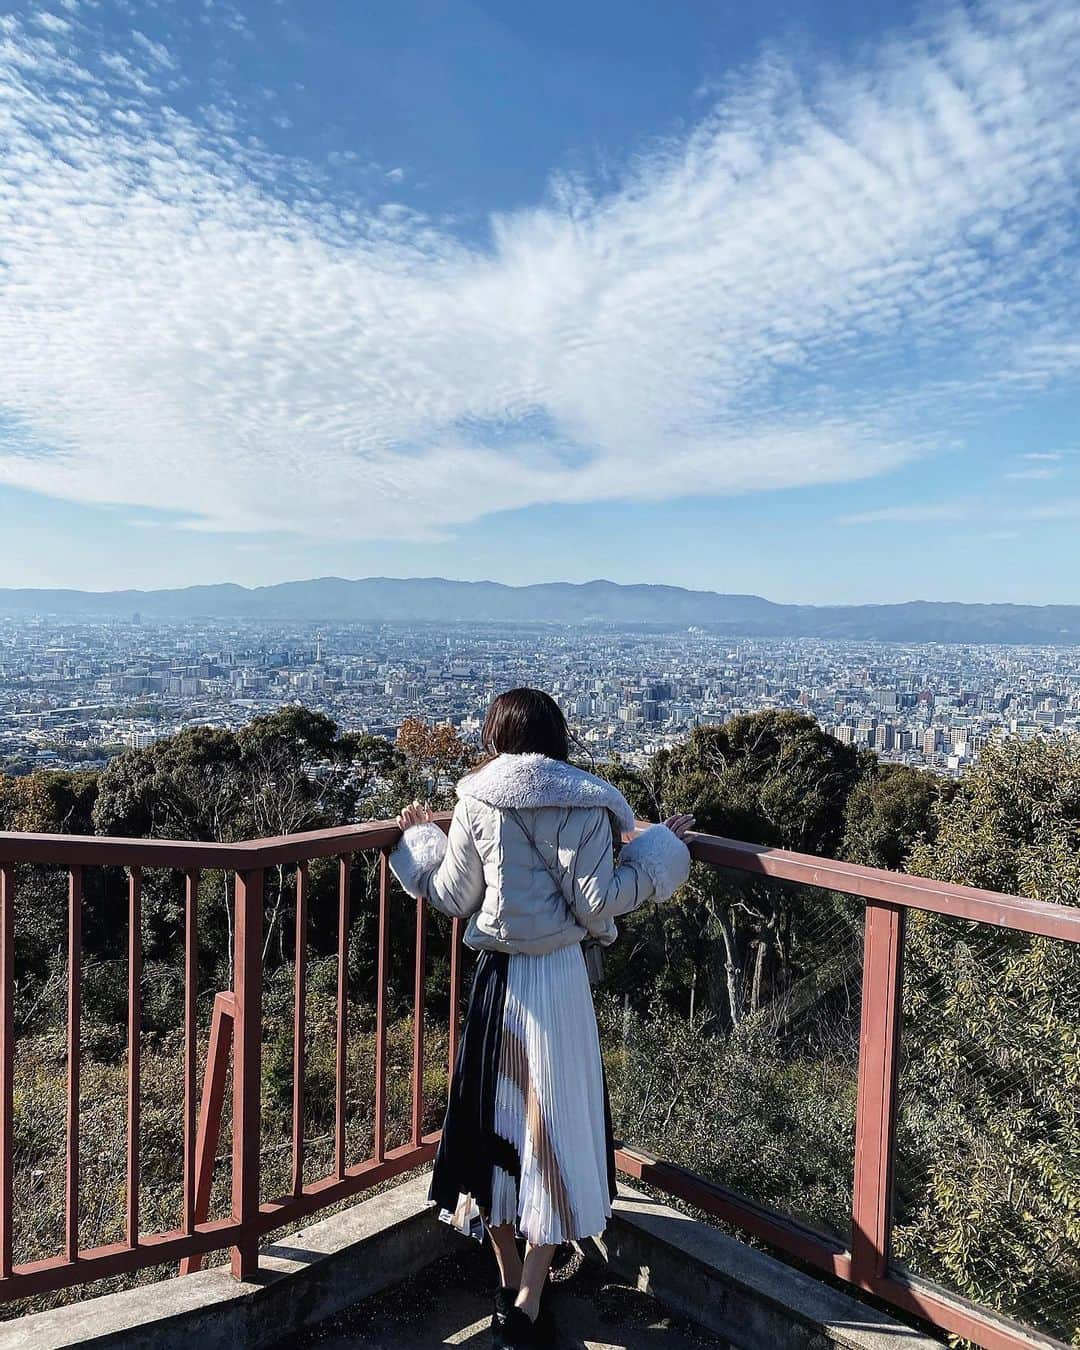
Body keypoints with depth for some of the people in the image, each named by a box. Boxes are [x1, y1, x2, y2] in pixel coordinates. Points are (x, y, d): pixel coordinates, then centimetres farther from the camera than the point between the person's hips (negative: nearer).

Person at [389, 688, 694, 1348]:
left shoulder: (476, 802, -5)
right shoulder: (583, 805, -10)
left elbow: (455, 896, 1)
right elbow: (595, 903, -13)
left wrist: (420, 840, 17)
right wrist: (660, 851, -2)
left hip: (496, 979, 2)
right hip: (559, 979, -2)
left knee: (495, 1120, 16)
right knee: (552, 1127, 9)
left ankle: (510, 1286, 32)